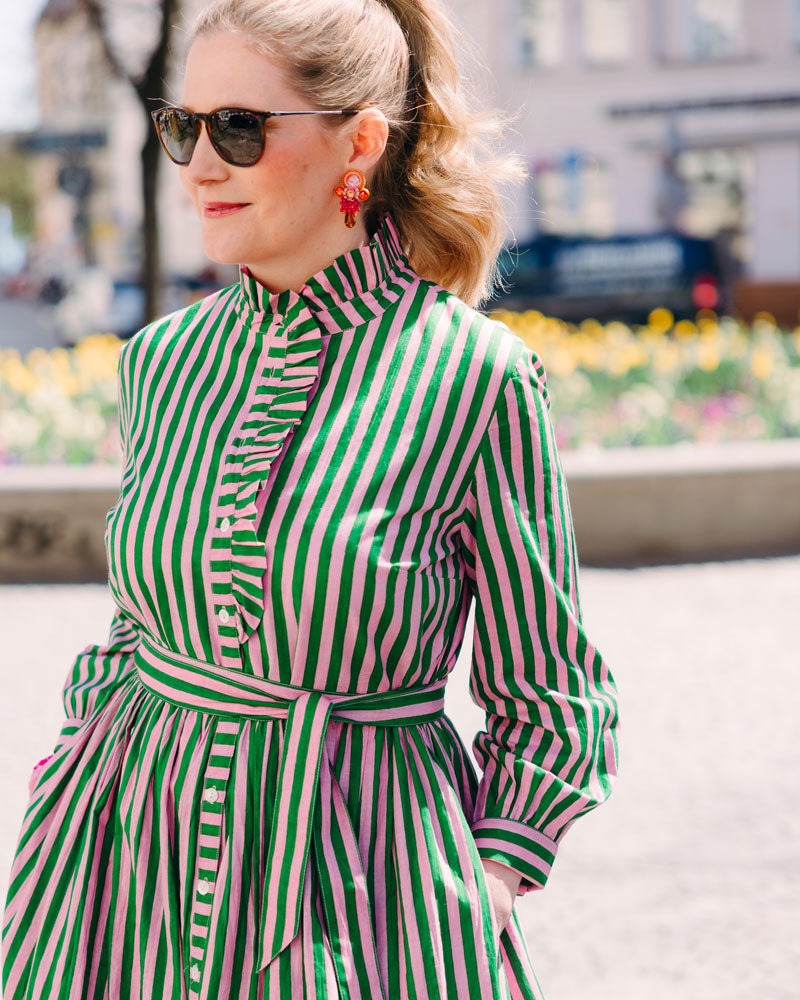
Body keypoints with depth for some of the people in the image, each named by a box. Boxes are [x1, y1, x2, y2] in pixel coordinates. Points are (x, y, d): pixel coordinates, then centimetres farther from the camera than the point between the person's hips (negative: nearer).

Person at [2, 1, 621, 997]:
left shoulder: (472, 375, -10)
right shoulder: (159, 359, 3)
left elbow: (549, 703, -2)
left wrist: (487, 885, -11)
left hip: (362, 875, -4)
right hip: (135, 847, 4)